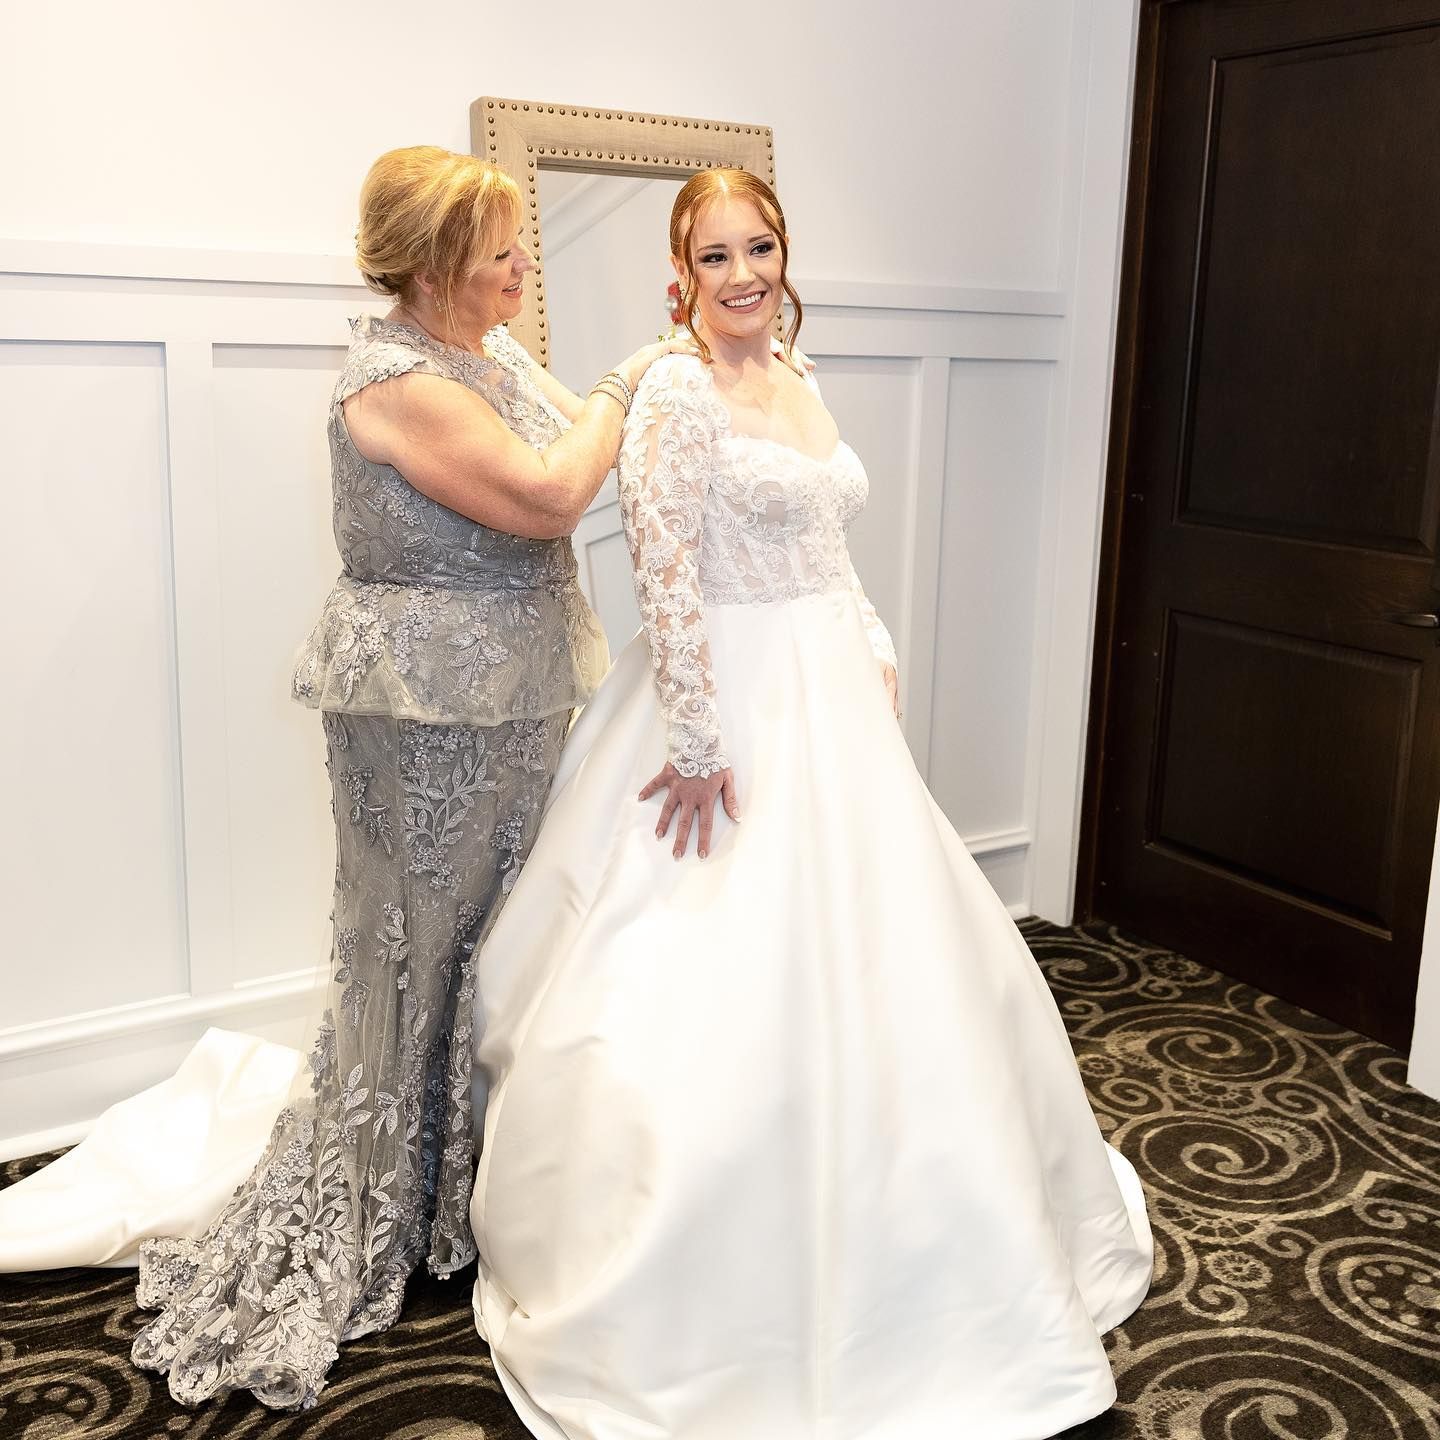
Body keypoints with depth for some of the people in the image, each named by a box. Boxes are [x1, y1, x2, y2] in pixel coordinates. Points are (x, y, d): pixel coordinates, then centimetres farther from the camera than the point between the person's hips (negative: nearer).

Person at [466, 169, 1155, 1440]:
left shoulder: (799, 389, 13)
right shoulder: (676, 393, -13)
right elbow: (668, 581, -19)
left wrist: (876, 662, 9)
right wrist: (697, 745, -21)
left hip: (832, 701, 9)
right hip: (733, 706, -9)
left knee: (864, 966, 18)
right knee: (735, 987, -1)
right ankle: (716, 1310, 20)